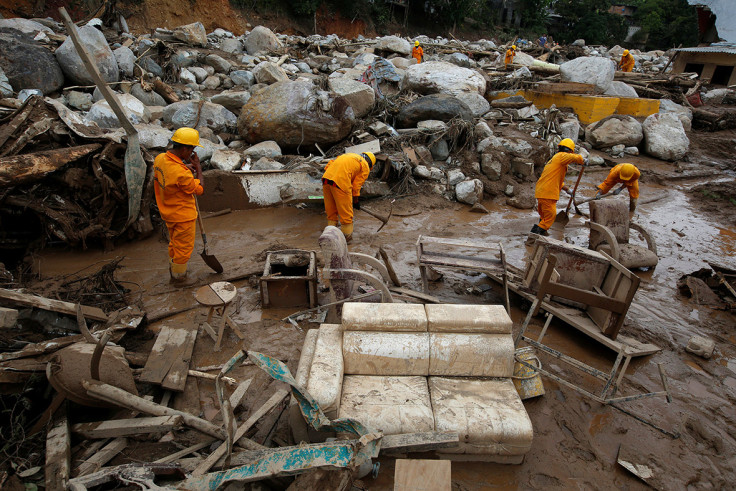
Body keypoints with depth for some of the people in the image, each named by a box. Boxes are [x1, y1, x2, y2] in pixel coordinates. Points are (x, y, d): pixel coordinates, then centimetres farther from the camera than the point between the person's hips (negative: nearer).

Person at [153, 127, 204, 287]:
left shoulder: (160, 159, -7)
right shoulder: (181, 173, -34)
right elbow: (200, 189, -20)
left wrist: (186, 167, 5)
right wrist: (198, 167, -12)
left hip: (168, 213, 9)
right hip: (183, 216, -9)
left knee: (174, 244, 26)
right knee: (184, 248, 12)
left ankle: (174, 273, 44)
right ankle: (179, 278, 30)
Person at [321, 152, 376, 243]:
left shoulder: (348, 155, 31)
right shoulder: (365, 167, 12)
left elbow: (329, 165, 23)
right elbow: (356, 185, 6)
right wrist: (356, 200, 18)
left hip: (326, 177, 7)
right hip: (340, 182, -7)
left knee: (331, 210, 18)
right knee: (346, 213, 6)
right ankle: (347, 237, 14)